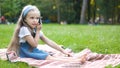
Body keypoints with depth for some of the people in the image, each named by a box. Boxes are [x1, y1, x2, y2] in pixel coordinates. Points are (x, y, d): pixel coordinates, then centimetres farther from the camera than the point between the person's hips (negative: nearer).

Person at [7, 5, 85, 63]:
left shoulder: (36, 30, 8)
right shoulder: (24, 29, -17)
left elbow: (49, 41, 5)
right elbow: (34, 44, -18)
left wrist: (62, 50, -1)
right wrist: (38, 31, -13)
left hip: (35, 51, 8)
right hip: (27, 53, -8)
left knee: (52, 56, -12)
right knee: (48, 58, -25)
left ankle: (78, 59, -27)